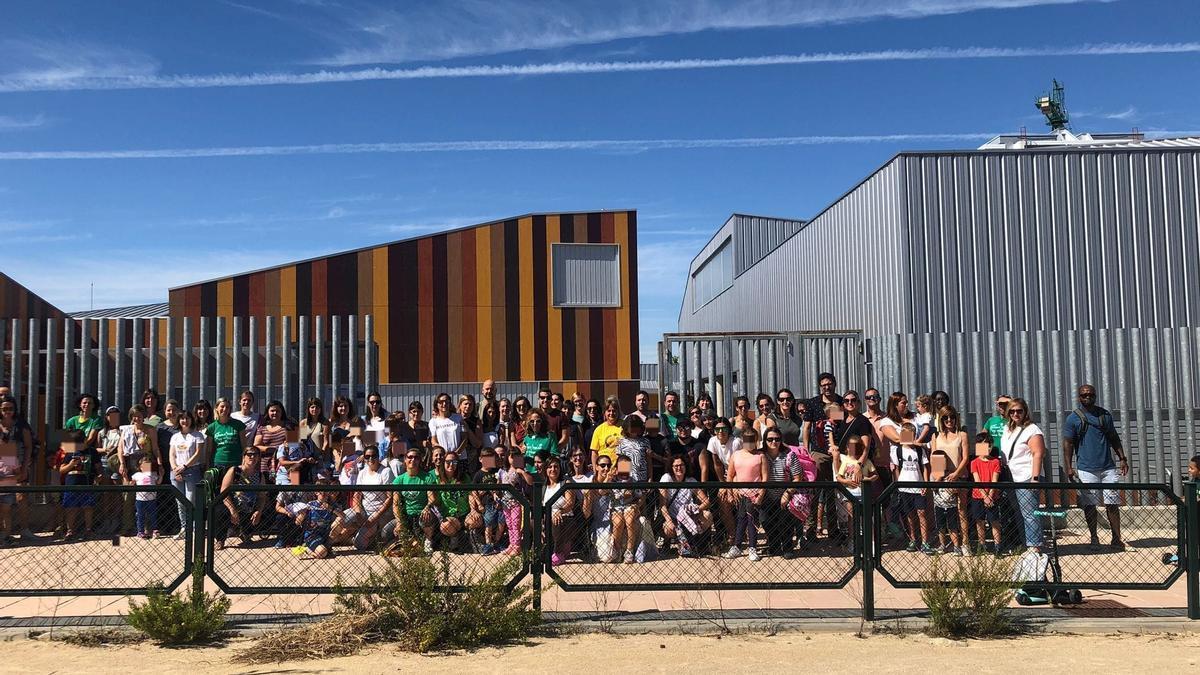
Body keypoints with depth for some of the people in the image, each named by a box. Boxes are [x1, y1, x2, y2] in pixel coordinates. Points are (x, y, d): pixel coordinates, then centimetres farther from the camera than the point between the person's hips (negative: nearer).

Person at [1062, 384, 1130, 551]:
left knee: (1112, 504, 0)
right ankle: (1094, 538, 13)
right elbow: (1068, 444, -1)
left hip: (1108, 467, 2)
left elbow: (1114, 439, 17)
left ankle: (1116, 538, 6)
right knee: (1089, 506, 2)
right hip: (1086, 469, -2)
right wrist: (1068, 467, -9)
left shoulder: (1105, 415, 11)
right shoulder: (1073, 418, 0)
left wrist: (1122, 458, 9)